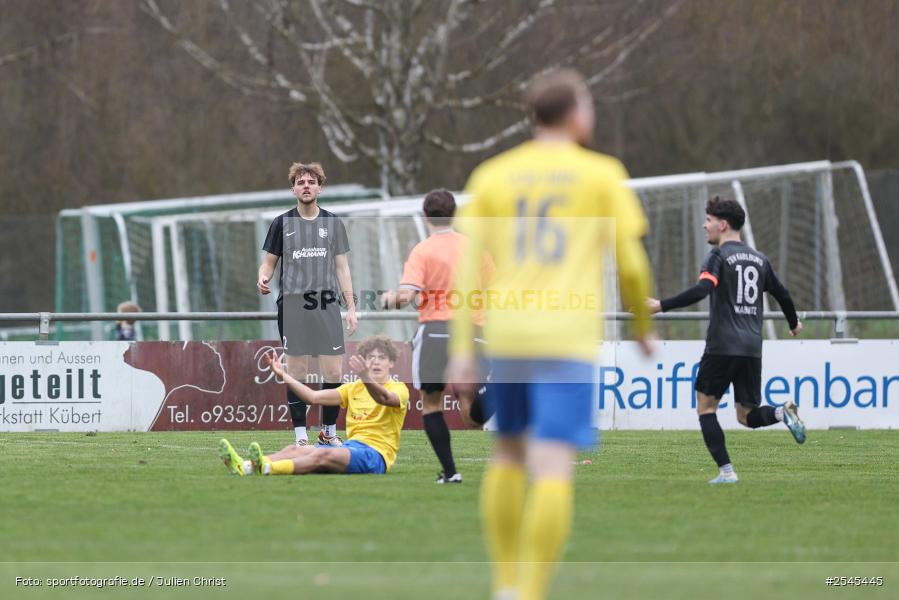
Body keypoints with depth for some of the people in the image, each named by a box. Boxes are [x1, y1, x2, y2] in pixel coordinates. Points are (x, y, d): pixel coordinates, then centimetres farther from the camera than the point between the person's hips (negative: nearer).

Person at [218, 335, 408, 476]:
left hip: (376, 454, -7)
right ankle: (245, 466, -42)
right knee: (295, 450, -17)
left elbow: (383, 398, -25)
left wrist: (365, 377, -45)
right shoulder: (354, 388, 22)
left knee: (323, 454, -34)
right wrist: (284, 375, 4)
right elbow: (313, 397, 13)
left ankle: (268, 468, -57)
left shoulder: (399, 389, 1)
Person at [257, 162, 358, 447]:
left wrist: (351, 306, 7)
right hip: (292, 305, -1)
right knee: (297, 372, 0)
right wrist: (263, 277, -16)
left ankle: (328, 432, 13)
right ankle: (301, 436, 6)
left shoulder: (333, 223, 9)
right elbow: (269, 261, 8)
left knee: (334, 372, -2)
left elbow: (342, 266, 12)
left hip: (326, 306, 1)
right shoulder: (282, 223, 4)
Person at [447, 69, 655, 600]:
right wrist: (644, 326, 19)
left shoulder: (492, 176, 10)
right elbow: (631, 263, 2)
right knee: (553, 470, -9)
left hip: (504, 336, 3)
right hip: (569, 340, -3)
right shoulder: (603, 175, 4)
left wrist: (462, 350, 2)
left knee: (509, 453, 23)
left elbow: (468, 266, 3)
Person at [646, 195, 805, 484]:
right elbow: (782, 294, 25)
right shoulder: (759, 259, 15)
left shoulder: (719, 256, -5)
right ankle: (782, 413, -19)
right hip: (752, 348, 6)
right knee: (747, 415, 12)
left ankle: (726, 471, -4)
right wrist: (793, 323, 43)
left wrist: (661, 306, -24)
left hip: (722, 346, -6)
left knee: (705, 406, 6)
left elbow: (701, 290, -21)